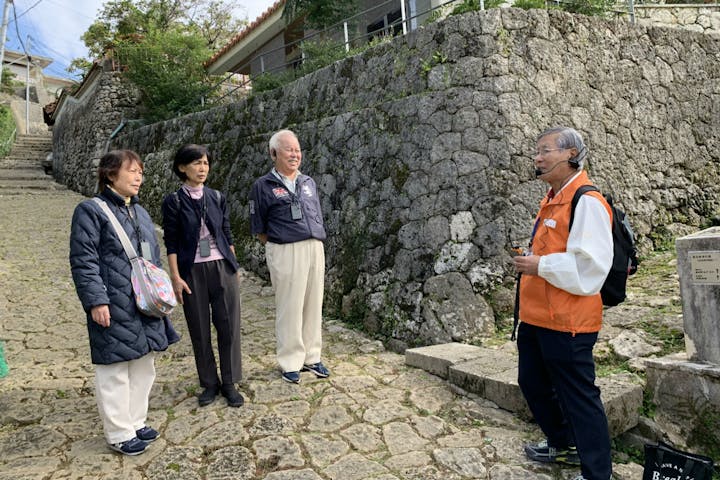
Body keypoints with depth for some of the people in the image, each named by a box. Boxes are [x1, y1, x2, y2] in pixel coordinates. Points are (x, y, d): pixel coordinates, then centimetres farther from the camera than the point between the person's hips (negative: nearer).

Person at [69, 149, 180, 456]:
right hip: (114, 307, -8)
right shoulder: (90, 211, -8)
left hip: (146, 306, 8)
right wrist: (96, 300, -19)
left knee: (144, 366, 15)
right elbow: (83, 260, -14)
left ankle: (136, 422, 31)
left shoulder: (139, 212, 15)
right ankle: (119, 434, 17)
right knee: (115, 371, 3)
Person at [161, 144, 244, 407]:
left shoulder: (217, 197, 7)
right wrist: (176, 277, -9)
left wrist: (234, 266, 10)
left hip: (222, 268, 2)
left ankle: (229, 383, 15)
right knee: (200, 330, 7)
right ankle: (210, 383, 22)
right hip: (192, 272, -2)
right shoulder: (173, 202, -2)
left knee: (229, 326, 2)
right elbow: (171, 243, -4)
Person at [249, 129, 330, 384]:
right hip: (286, 252, -5)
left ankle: (311, 357, 22)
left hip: (315, 249, 5)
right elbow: (259, 229, 5)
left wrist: (317, 246, 11)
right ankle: (290, 363, 13)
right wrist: (276, 248, 0)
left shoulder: (309, 183, 16)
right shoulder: (263, 186, 2)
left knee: (314, 305, 9)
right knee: (289, 307, -1)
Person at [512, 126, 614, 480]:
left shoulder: (587, 202, -16)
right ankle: (562, 444, 43)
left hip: (566, 322, -10)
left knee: (578, 397, 2)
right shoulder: (551, 201, 13)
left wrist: (540, 266, -19)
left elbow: (589, 267, -25)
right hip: (536, 316, 10)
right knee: (533, 384, 22)